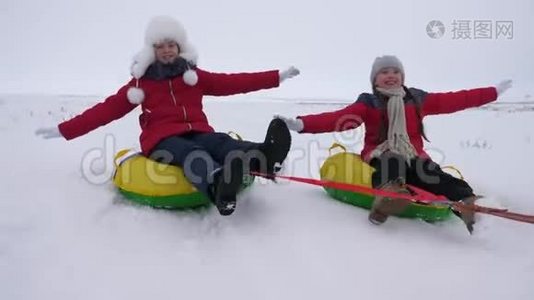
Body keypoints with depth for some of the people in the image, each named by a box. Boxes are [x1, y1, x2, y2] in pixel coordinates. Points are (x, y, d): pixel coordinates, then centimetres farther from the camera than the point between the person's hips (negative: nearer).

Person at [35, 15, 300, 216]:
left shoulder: (195, 76, 16)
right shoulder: (141, 82, 12)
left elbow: (233, 82, 11)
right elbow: (107, 109, 11)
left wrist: (277, 77, 6)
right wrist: (64, 130, 6)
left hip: (197, 133, 3)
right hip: (162, 138, -2)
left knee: (222, 143, -32)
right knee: (193, 154, -38)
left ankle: (263, 157, -64)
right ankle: (218, 185, -71)